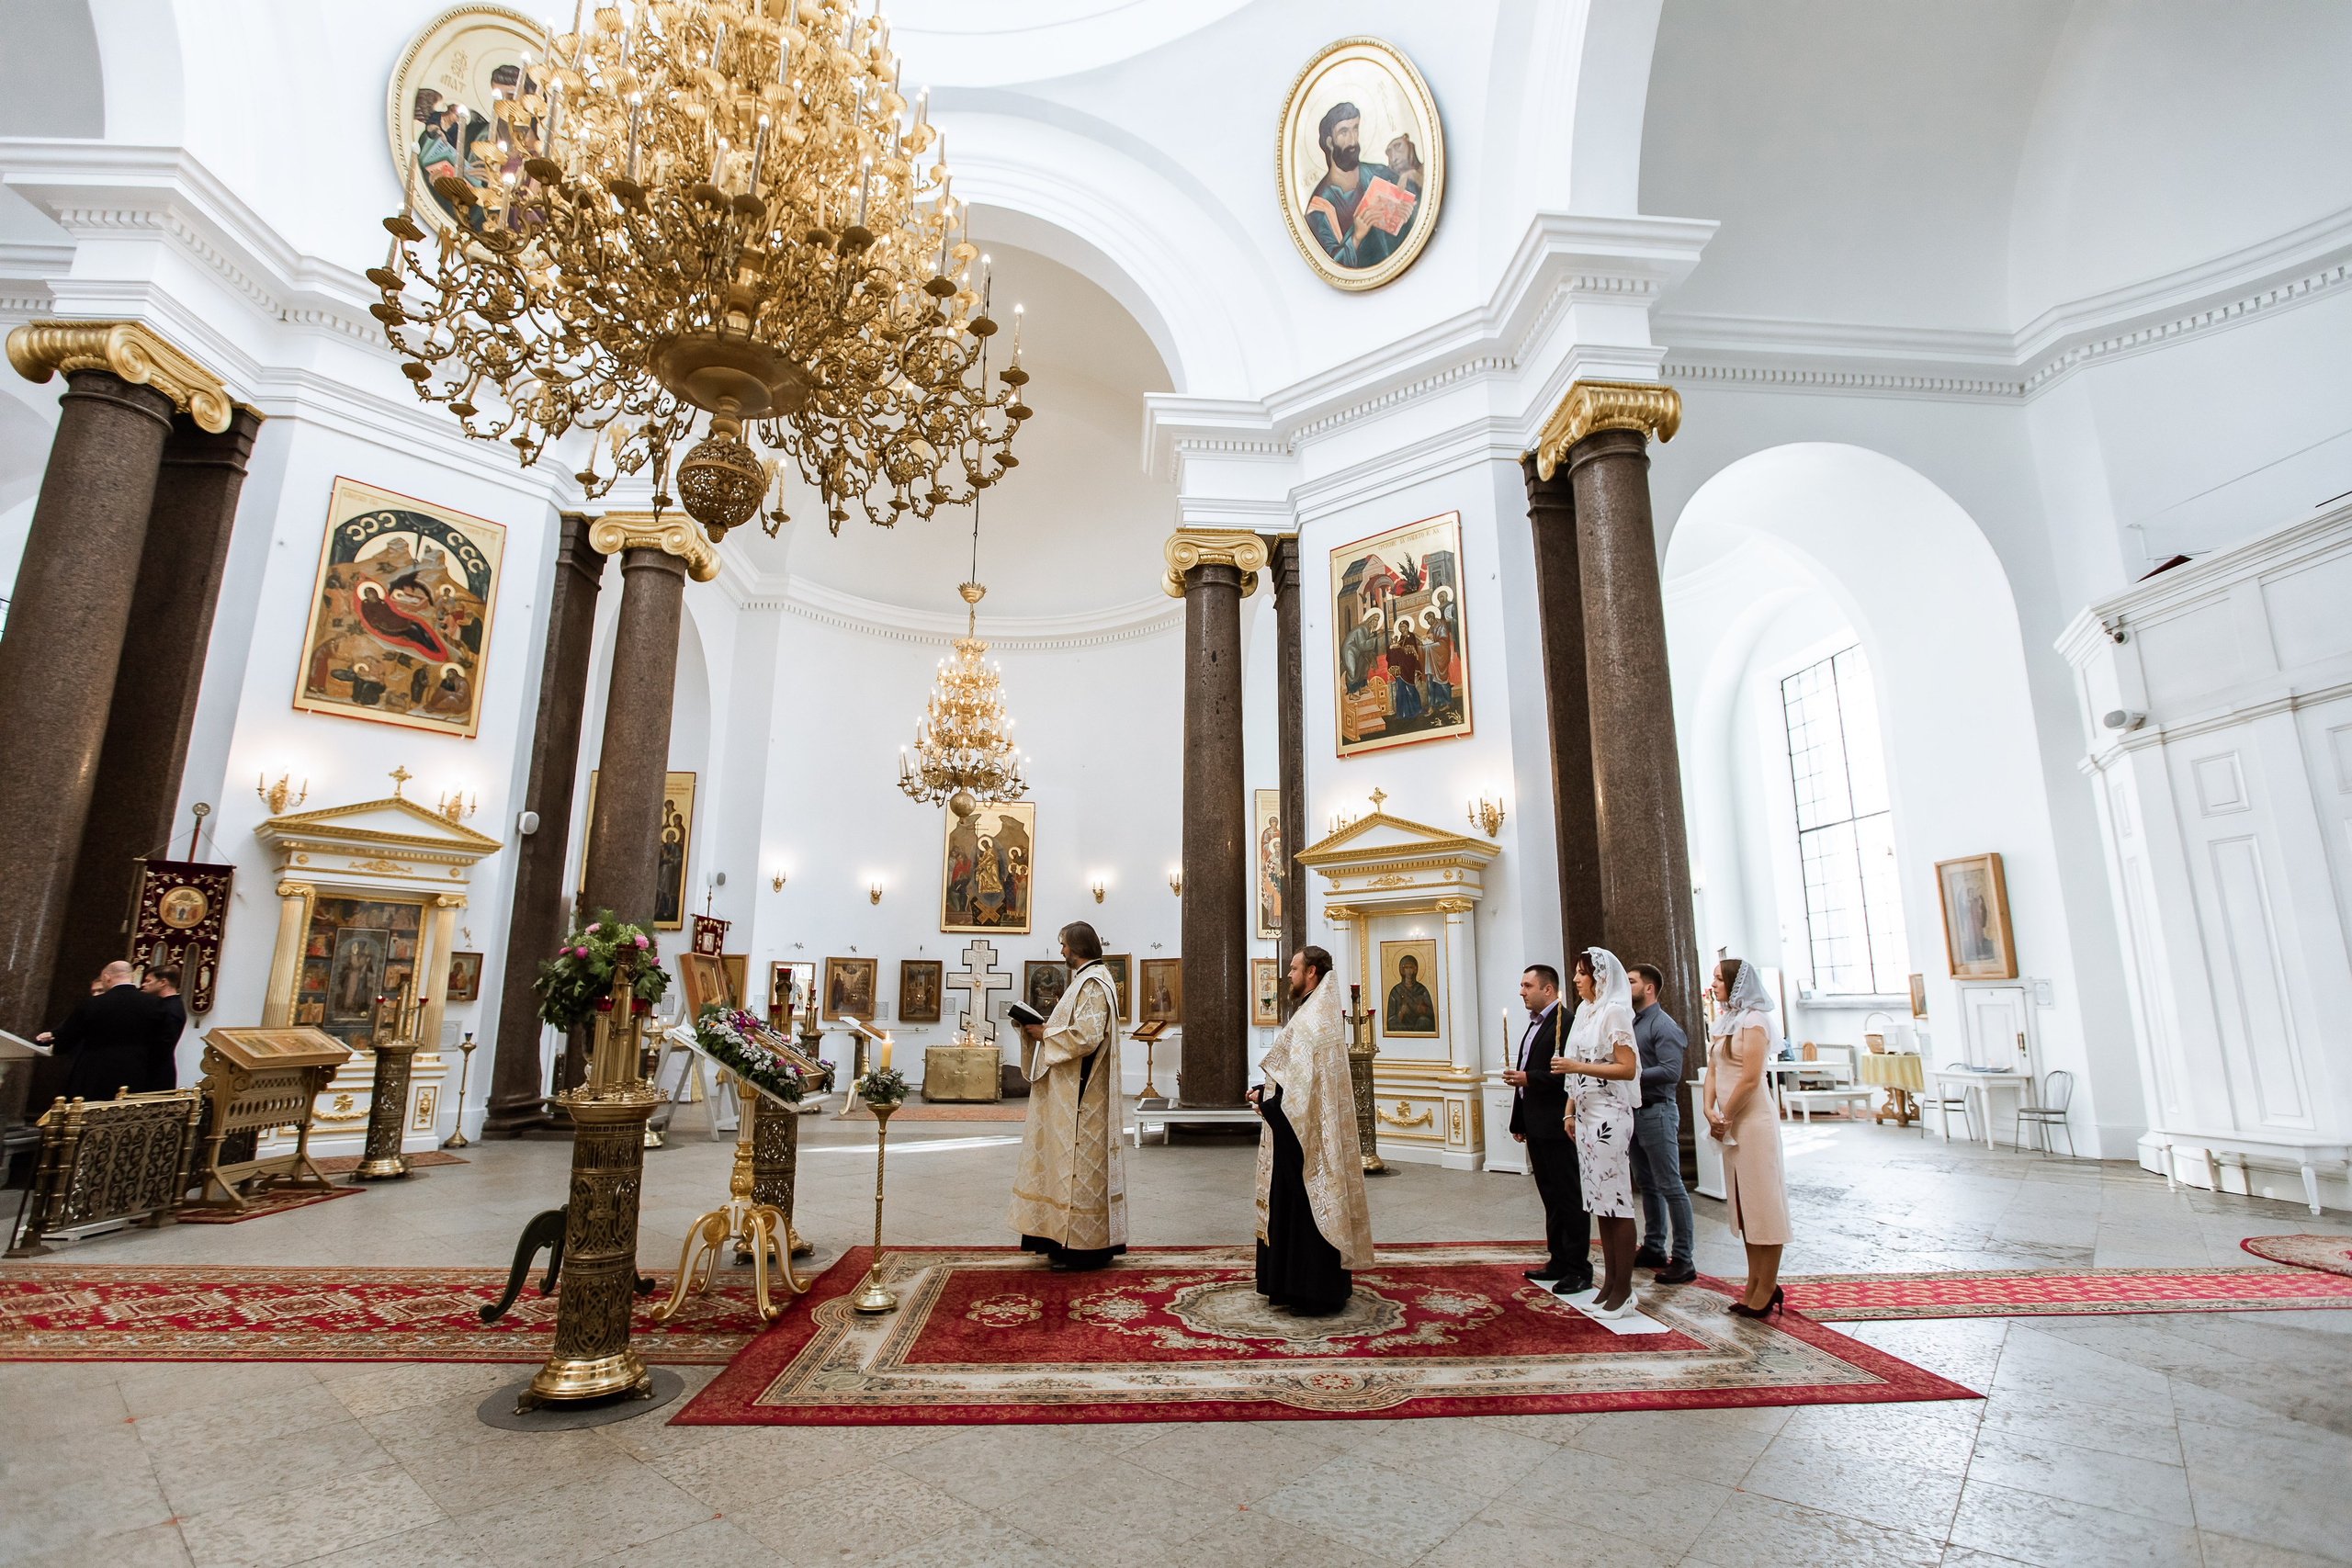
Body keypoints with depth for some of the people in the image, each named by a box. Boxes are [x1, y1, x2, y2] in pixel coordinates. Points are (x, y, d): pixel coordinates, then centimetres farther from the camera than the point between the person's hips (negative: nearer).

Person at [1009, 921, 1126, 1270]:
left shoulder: (1093, 985, -16)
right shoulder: (1086, 980, 16)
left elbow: (1086, 1036, -26)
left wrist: (1045, 1034, -15)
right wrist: (1043, 1028, 6)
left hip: (1081, 1096, -10)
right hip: (1069, 1093, 10)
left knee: (1079, 1162, -4)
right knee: (1068, 1161, 13)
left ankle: (1083, 1247, 3)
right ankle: (1066, 1238, 20)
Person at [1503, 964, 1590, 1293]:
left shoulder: (1565, 1022, -14)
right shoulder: (1534, 1025, 17)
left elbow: (1569, 1073, -22)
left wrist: (1529, 1078, -20)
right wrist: (1519, 1122, 19)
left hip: (1557, 1127, -10)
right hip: (1537, 1128, 10)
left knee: (1569, 1197, 0)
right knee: (1551, 1197, 16)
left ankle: (1579, 1269, 9)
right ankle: (1559, 1262, 25)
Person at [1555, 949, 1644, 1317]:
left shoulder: (1614, 1012, -11)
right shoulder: (1584, 1012, 13)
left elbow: (1628, 1068, -17)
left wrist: (1579, 1066, -21)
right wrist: (1570, 1110, 14)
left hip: (1609, 1115, -8)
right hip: (1586, 1114, 8)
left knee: (1616, 1201, -2)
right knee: (1599, 1201, 12)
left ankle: (1624, 1290, 6)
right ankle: (1610, 1282, 20)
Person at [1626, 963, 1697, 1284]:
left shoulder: (1663, 1025, -13)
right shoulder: (1633, 1023, 13)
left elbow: (1672, 1072, -22)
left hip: (1656, 1112, -9)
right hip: (1636, 1111, 9)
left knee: (1670, 1187, -3)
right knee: (1648, 1185, 15)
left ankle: (1683, 1259, 3)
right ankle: (1653, 1248, 25)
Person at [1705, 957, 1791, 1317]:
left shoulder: (1753, 1021, -11)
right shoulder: (1723, 1023, 14)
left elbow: (1750, 1079, -17)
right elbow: (1712, 1072, 11)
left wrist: (1725, 1119, -11)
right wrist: (1709, 1111, -3)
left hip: (1753, 1120, -9)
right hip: (1731, 1125, 9)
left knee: (1763, 1203, -1)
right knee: (1742, 1205, 12)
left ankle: (1767, 1290, 8)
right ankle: (1755, 1286, 21)